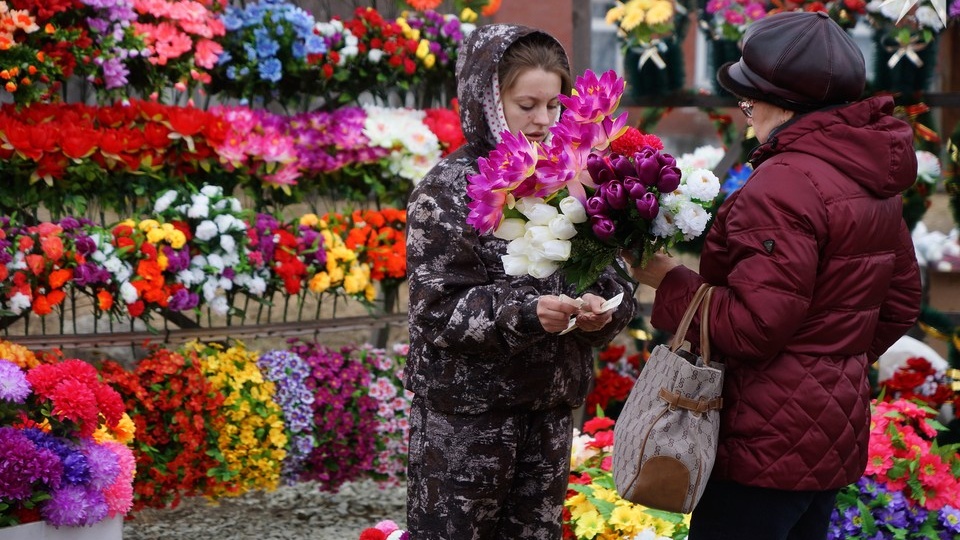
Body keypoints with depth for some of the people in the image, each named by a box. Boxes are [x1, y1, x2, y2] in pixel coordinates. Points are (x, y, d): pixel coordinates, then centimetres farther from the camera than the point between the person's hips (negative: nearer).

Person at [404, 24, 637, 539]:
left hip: (550, 405, 5)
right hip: (466, 411, -4)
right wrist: (524, 312, -27)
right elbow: (438, 308, -14)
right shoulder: (447, 192, -7)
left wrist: (604, 307, -15)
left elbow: (611, 276, 8)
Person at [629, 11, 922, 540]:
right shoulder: (873, 182, 9)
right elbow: (899, 305, 18)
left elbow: (750, 327, -22)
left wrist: (668, 279, -10)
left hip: (769, 445, -10)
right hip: (837, 434, 10)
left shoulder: (786, 185, -20)